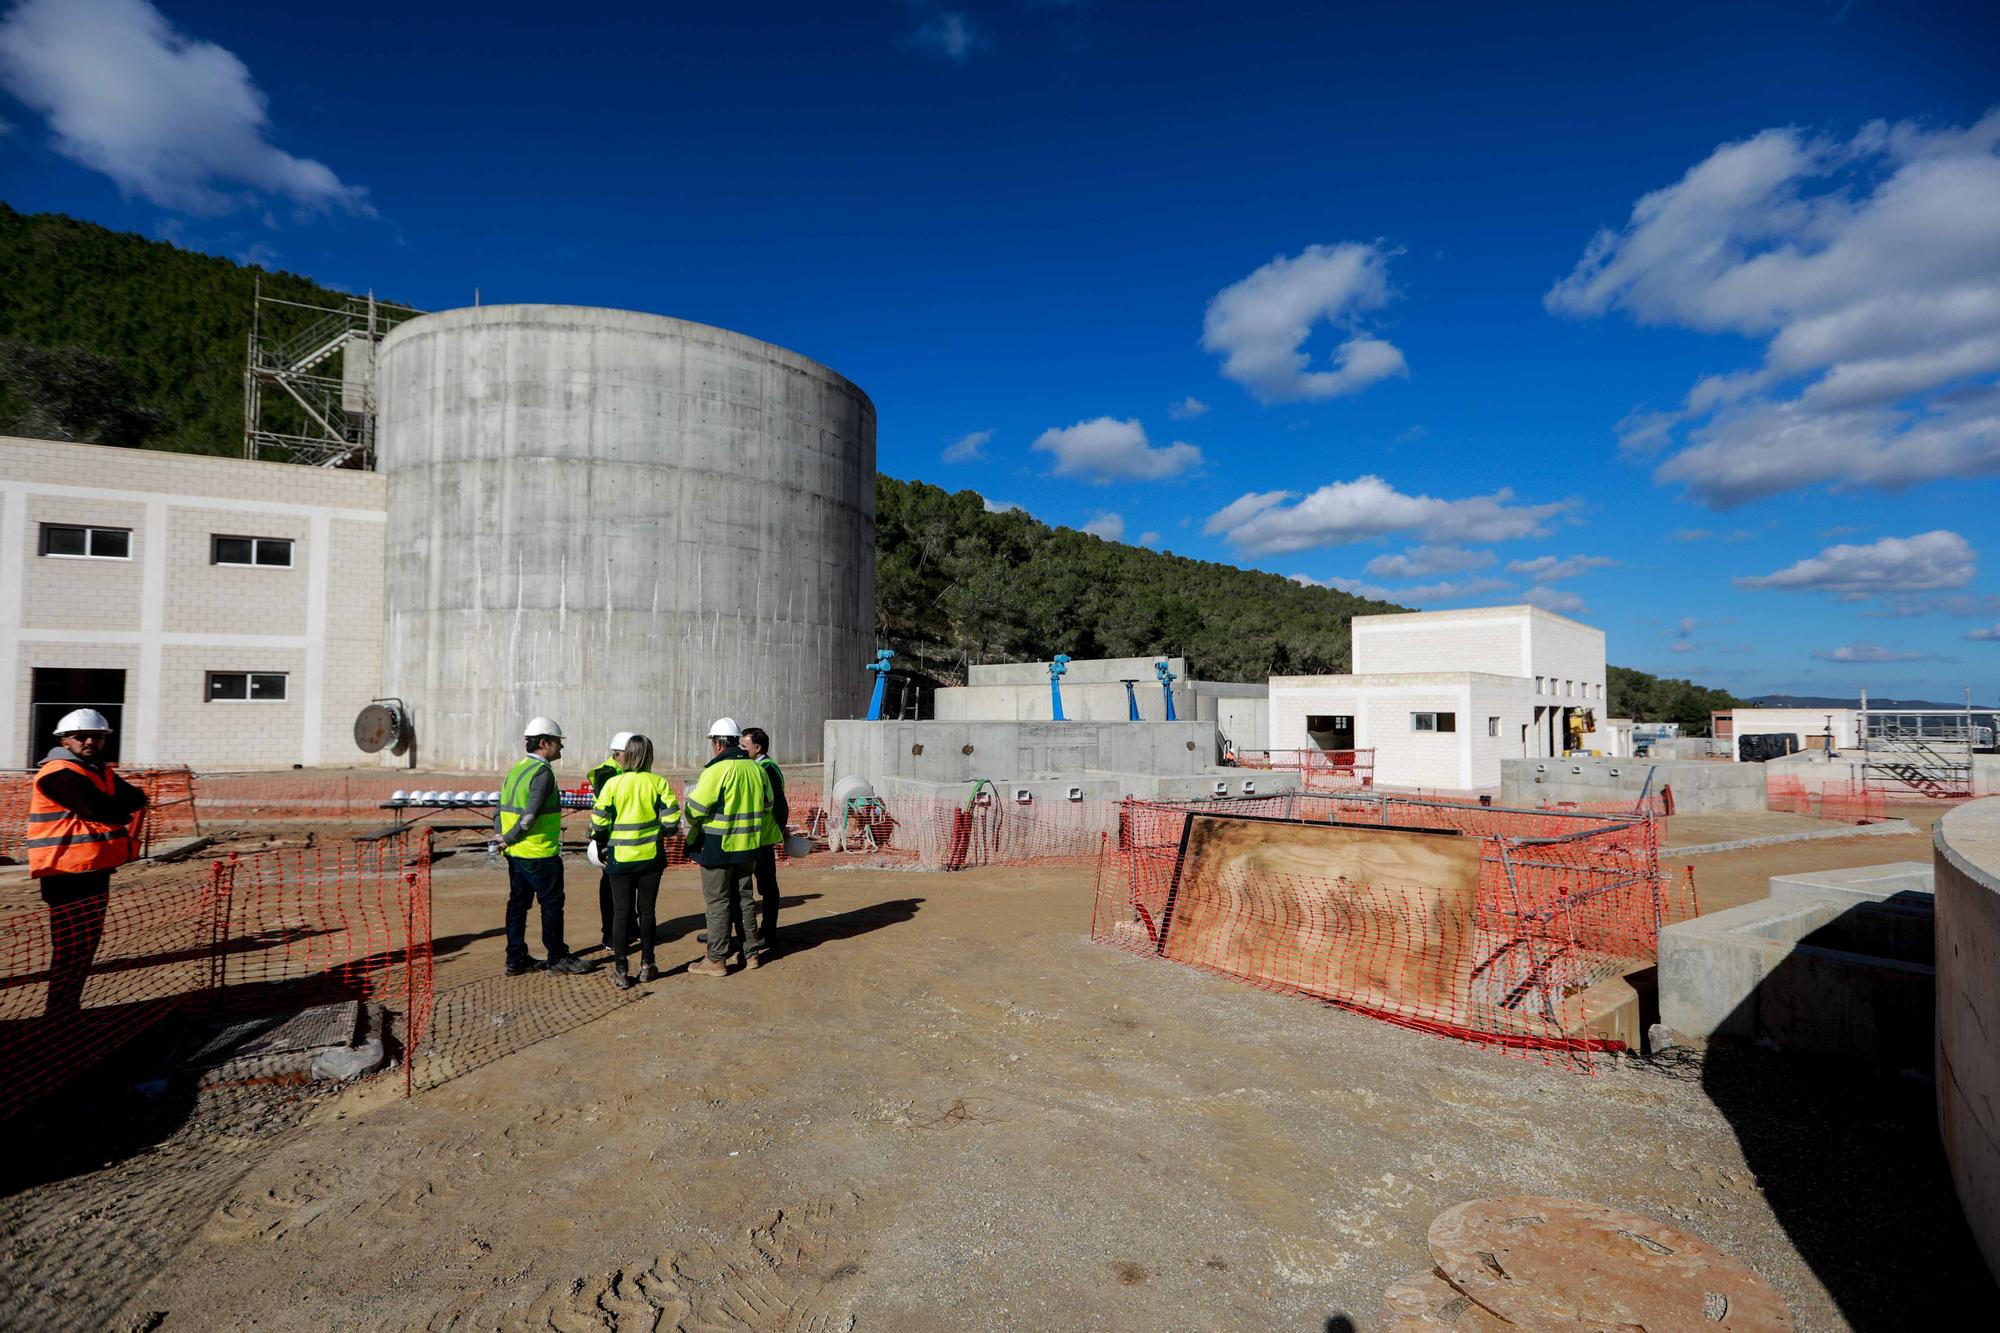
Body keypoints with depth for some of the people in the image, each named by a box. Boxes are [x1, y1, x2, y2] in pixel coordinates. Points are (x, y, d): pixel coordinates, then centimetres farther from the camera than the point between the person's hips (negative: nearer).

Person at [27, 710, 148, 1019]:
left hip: (95, 869, 9)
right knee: (71, 949, -5)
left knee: (87, 945, 17)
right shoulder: (59, 773, -13)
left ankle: (71, 1010, 28)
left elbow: (137, 798, 4)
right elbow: (102, 810, -23)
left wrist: (112, 807, -13)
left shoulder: (101, 772, 15)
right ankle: (59, 1015, 5)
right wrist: (123, 808, -5)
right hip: (67, 873, -9)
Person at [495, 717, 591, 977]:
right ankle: (558, 958, 11)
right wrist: (509, 839, -12)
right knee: (552, 903, 2)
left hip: (515, 853, 9)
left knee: (518, 903, 14)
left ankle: (516, 959, 21)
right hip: (539, 854, -9)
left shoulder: (516, 769, 13)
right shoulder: (543, 772, -17)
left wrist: (499, 836, 6)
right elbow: (531, 814, -23)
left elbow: (501, 807, 13)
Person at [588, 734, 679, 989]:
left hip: (620, 858, -1)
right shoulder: (658, 782, -6)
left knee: (621, 913, 6)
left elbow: (599, 821, -6)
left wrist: (601, 847, 10)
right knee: (647, 911, 12)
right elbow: (672, 818, -9)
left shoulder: (613, 784, -8)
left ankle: (620, 972, 8)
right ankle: (647, 966, 20)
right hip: (651, 856, 1)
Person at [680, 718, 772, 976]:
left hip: (717, 848, -6)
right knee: (745, 899, 16)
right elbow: (767, 804, 14)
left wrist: (685, 805, 5)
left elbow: (695, 809, -16)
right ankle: (752, 952, 23)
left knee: (718, 903, 3)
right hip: (747, 847, 6)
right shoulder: (756, 769, 5)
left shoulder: (716, 770, -16)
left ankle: (716, 960, 9)